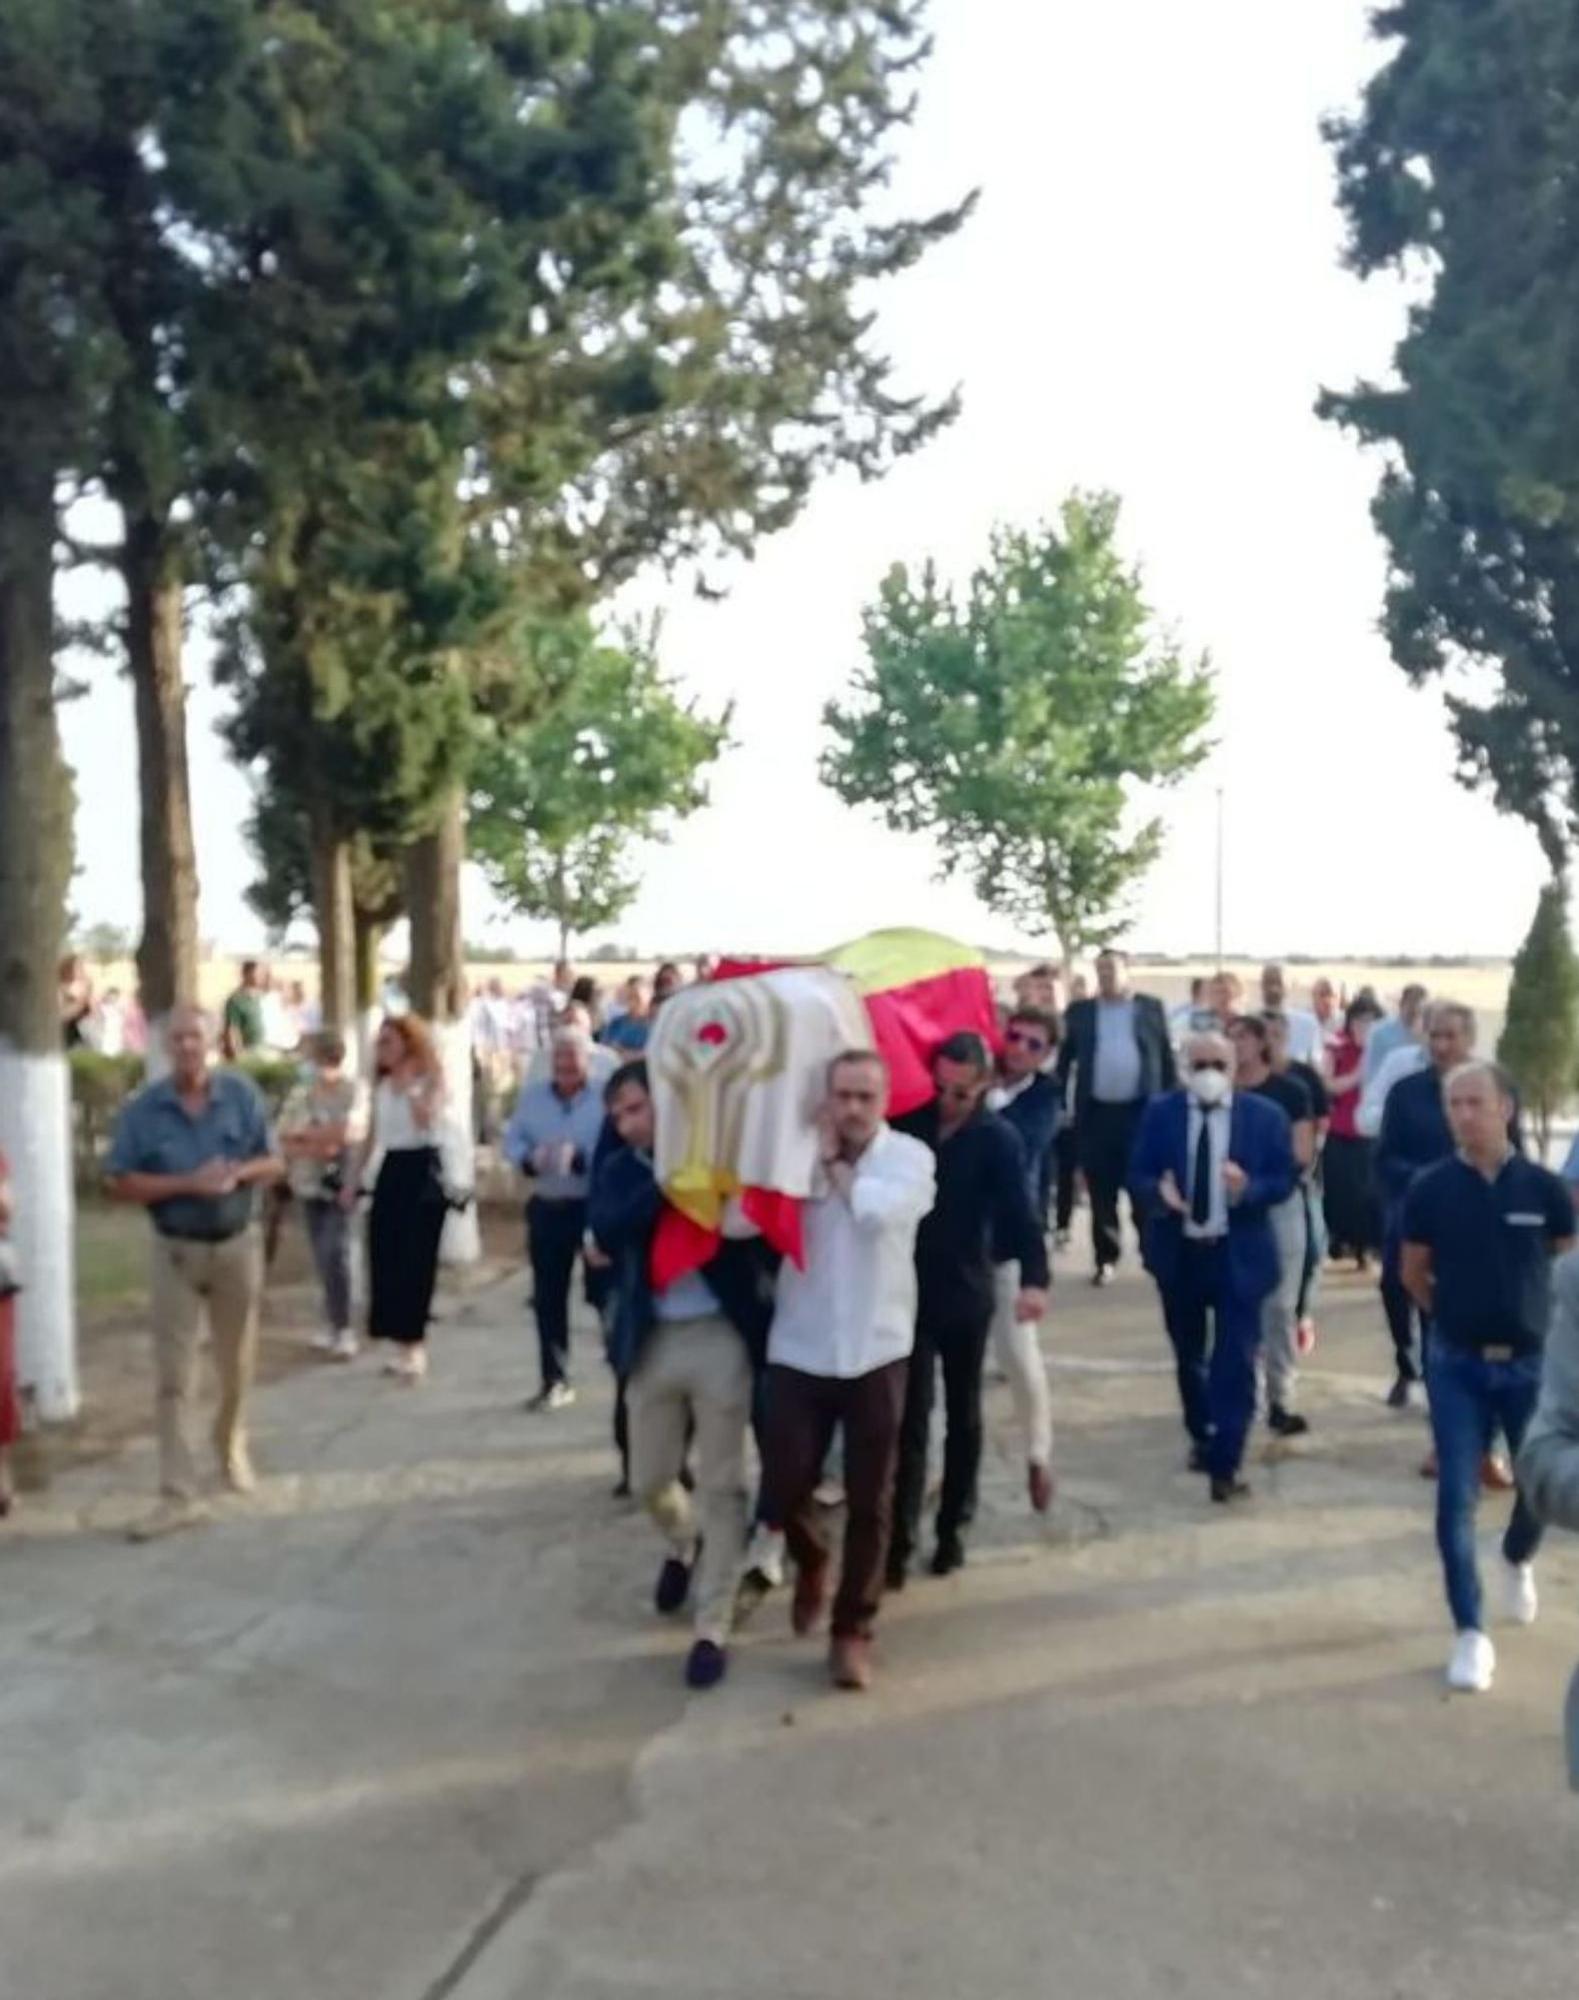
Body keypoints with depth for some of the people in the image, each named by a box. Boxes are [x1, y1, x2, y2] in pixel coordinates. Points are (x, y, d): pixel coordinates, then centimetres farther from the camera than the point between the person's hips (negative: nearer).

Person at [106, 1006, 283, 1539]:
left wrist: (238, 1173, -20)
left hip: (238, 1245, 2)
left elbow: (273, 1163, 2)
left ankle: (232, 1448, 42)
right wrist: (187, 1182, -21)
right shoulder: (143, 1109, -8)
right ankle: (177, 1495, -2)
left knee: (237, 1366, 16)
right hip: (176, 1251, -1)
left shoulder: (242, 1095, -4)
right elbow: (120, 1184, -9)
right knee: (173, 1379, -4)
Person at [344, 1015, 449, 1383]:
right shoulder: (382, 1085, 12)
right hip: (391, 1171, 6)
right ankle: (400, 1345, 15)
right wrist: (353, 1180, 13)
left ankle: (413, 1346, 2)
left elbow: (426, 1118, -24)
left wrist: (408, 1085, -23)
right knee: (385, 1257, 5)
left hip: (423, 1171, -6)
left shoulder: (430, 1080, -5)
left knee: (416, 1260, -5)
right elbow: (372, 1137, 16)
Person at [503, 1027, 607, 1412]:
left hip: (595, 1206, -5)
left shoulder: (606, 1096, -12)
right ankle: (554, 1381, 20)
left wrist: (581, 1159, -31)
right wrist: (529, 1158, -15)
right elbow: (512, 1141, 6)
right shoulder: (531, 1095, 7)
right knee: (548, 1296, 10)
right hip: (547, 1207, 5)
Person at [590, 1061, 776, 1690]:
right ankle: (683, 1545, 48)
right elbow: (606, 1232, -17)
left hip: (721, 1337, -3)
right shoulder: (619, 1170, 5)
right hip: (652, 1343, 3)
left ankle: (712, 1630, 16)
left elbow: (761, 1232, -7)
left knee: (721, 1489, 3)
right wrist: (668, 1183, -24)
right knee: (650, 1480, 14)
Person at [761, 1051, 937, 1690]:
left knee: (870, 1504, 6)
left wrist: (835, 1164, -9)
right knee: (781, 1495, -1)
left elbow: (878, 1211, -24)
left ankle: (852, 1630, 23)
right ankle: (812, 1561, 33)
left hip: (876, 1353, -1)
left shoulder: (910, 1156, -3)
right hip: (799, 1351, 1)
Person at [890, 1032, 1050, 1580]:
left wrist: (1034, 1277, -36)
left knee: (963, 1416, 13)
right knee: (910, 1419, -1)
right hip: (909, 1291, 1)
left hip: (966, 1293, 0)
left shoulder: (999, 1140, -10)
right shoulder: (908, 1122, -3)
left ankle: (953, 1528, 26)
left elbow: (1019, 1211, -21)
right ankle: (899, 1539, 2)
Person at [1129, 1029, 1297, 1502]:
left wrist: (1247, 1188, -25)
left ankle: (1225, 1466, -1)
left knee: (1235, 1362, -6)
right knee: (1189, 1356, 19)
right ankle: (1201, 1438, 41)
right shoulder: (1160, 1113, -1)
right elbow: (1137, 1175, -1)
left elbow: (1283, 1181, -4)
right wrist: (1158, 1191, -24)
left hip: (1238, 1254, -2)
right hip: (1178, 1252, 2)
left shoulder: (1266, 1116, -4)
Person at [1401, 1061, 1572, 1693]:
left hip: (1532, 1363, 1)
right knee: (1457, 1498, -4)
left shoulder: (1543, 1187, -8)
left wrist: (1539, 1315, 8)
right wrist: (1456, 1314, 7)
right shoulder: (1430, 1188, -8)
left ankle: (1517, 1561, 48)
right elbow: (1414, 1274, 6)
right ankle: (1471, 1635, 7)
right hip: (1457, 1364, -1)